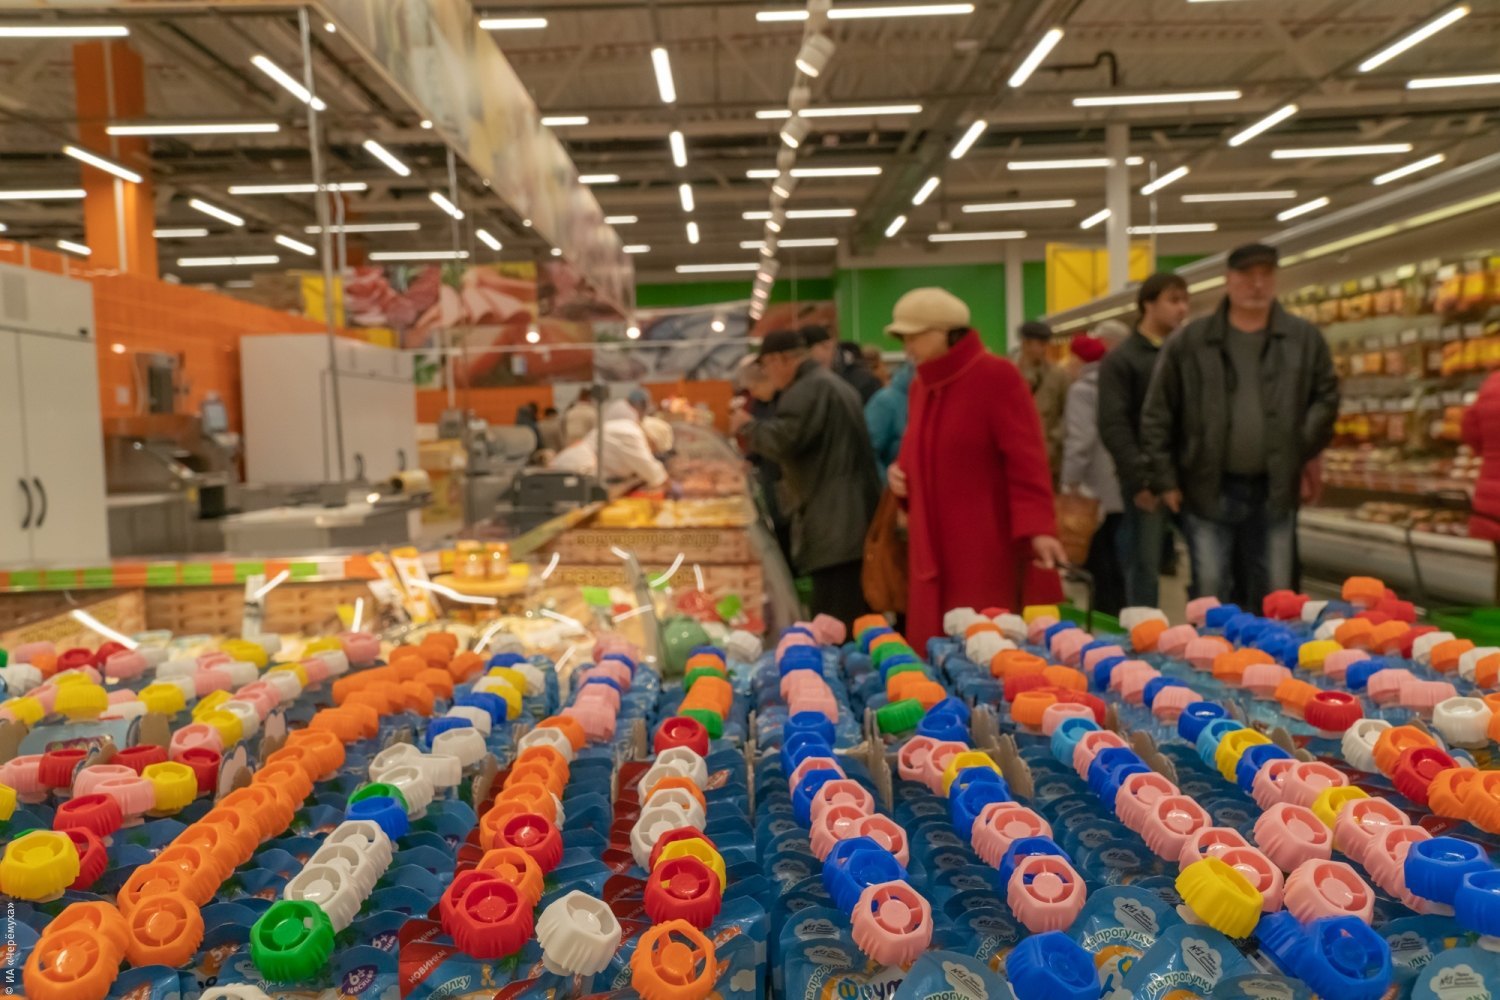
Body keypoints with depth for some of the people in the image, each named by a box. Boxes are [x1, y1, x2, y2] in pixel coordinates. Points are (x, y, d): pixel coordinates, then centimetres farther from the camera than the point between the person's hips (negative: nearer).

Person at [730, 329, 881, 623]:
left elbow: (782, 440, -22)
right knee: (859, 625, 13)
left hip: (834, 527, -11)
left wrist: (747, 426, -2)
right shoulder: (836, 384, 23)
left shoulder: (808, 390, -11)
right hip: (854, 522, 11)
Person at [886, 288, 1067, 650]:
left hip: (987, 552, -6)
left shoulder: (997, 375, -8)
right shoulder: (921, 386, 13)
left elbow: (1026, 461, -14)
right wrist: (901, 472, 6)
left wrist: (1038, 528, -25)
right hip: (934, 551, 7)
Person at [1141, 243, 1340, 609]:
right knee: (1211, 595, 2)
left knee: (1273, 597, 10)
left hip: (1274, 490, 2)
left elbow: (1326, 397, 14)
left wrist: (1301, 451, 2)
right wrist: (1165, 480, -3)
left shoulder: (1304, 339, 4)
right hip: (1209, 490, -2)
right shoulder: (1189, 342, -2)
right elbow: (1157, 414, -1)